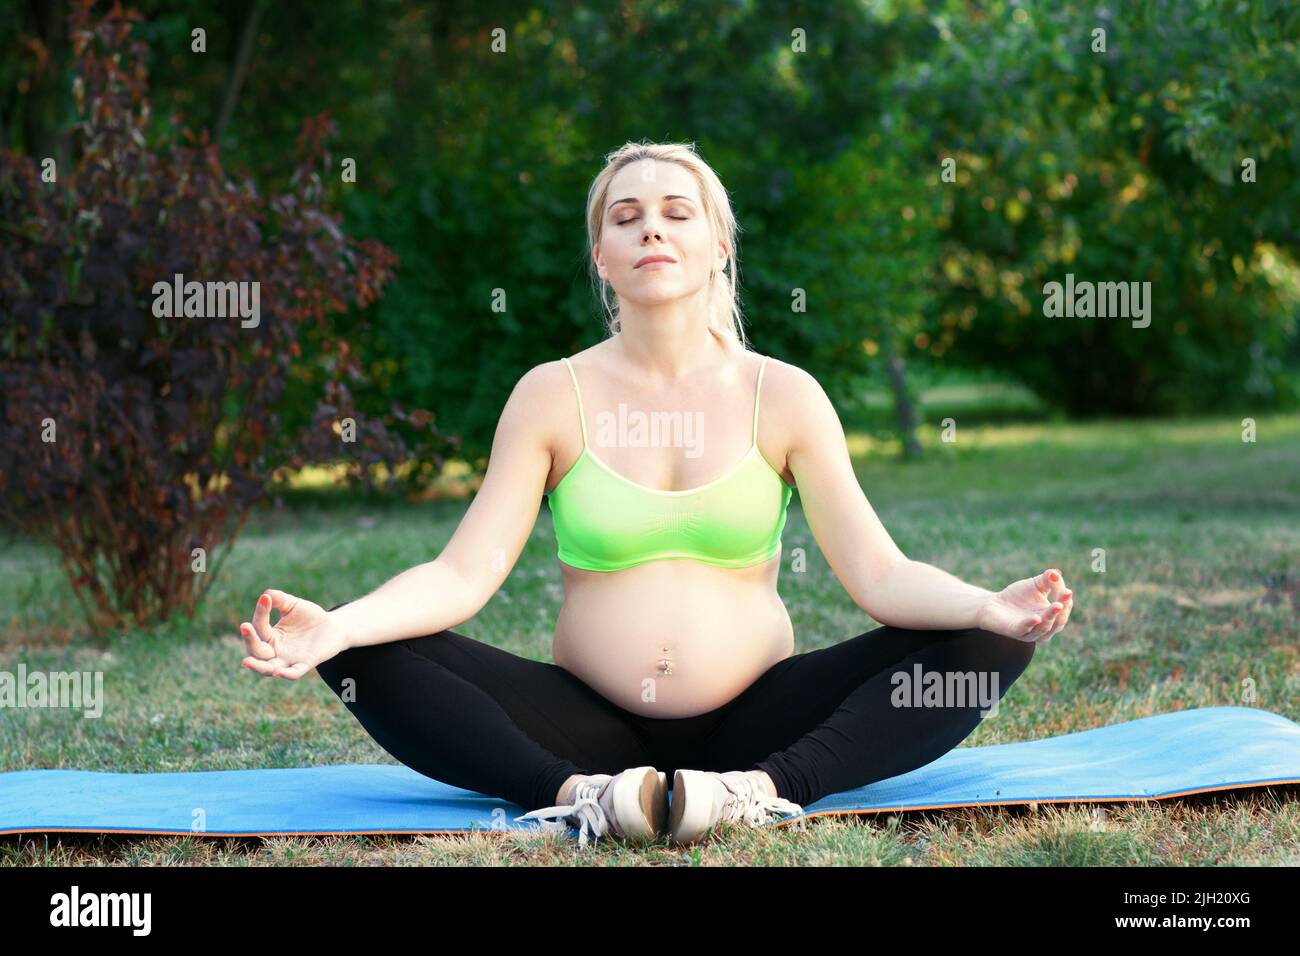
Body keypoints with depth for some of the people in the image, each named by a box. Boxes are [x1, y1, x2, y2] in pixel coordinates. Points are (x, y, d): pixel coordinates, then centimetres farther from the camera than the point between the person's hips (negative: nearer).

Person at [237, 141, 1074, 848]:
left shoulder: (783, 396, 3)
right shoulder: (554, 396, 3)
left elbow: (878, 572, -5)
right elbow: (465, 573, -5)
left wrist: (990, 607, -26)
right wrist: (336, 625, -23)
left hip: (754, 721, 0)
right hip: (591, 725, 0)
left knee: (985, 648, -22)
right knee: (366, 659, -22)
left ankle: (769, 786, -38)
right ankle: (573, 793, -38)